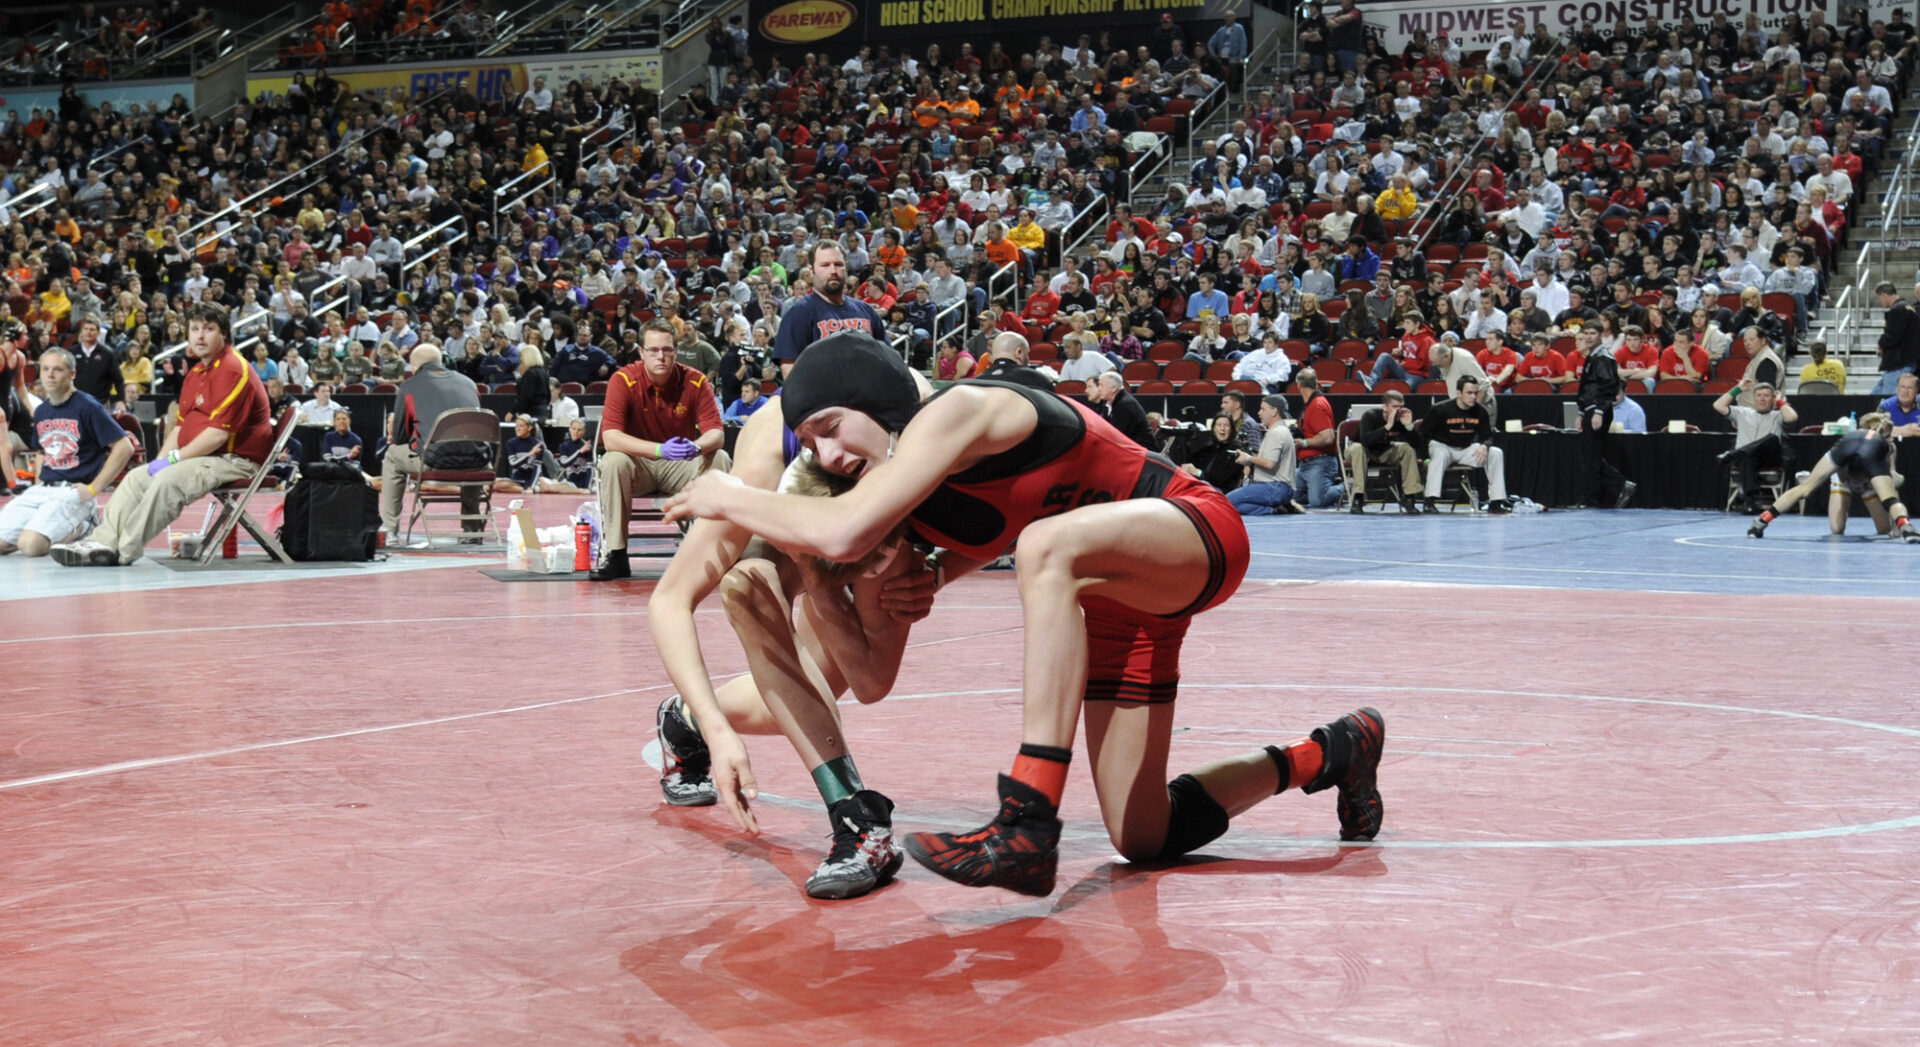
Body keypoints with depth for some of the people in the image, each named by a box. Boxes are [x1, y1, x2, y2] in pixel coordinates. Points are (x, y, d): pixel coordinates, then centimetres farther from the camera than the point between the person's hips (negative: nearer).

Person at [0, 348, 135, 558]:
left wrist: (94, 488, -13)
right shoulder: (41, 411, 15)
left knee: (31, 545, -27)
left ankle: (80, 529, 1)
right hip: (42, 489, 7)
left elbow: (124, 447, -11)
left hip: (73, 491, -7)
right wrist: (38, 484, 12)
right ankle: (70, 528, 11)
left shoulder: (87, 407, -6)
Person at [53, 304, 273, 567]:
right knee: (137, 477, 3)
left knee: (168, 479, -29)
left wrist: (174, 457, -15)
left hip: (236, 460, -10)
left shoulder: (233, 370, -15)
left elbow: (218, 433, -21)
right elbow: (182, 425, 20)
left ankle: (124, 551, -25)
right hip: (204, 457, 10)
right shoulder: (196, 372, 17)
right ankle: (104, 540, -11)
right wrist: (160, 459, 4)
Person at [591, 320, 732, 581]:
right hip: (639, 465, -2)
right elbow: (610, 438, -24)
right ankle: (614, 556, -28)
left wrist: (696, 446, -38)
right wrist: (660, 449, -38)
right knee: (612, 462, -33)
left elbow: (716, 433, -12)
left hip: (681, 466, 2)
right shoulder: (624, 380, -14)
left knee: (720, 460, -25)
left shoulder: (695, 381, -9)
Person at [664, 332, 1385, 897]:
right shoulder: (896, 506, 1)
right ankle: (1331, 754, 29)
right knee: (1143, 841, 5)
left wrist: (729, 498, -20)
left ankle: (1029, 826, -41)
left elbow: (841, 535, -36)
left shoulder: (957, 411, -24)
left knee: (1045, 545, -41)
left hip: (1197, 536, -9)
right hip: (1119, 606, 9)